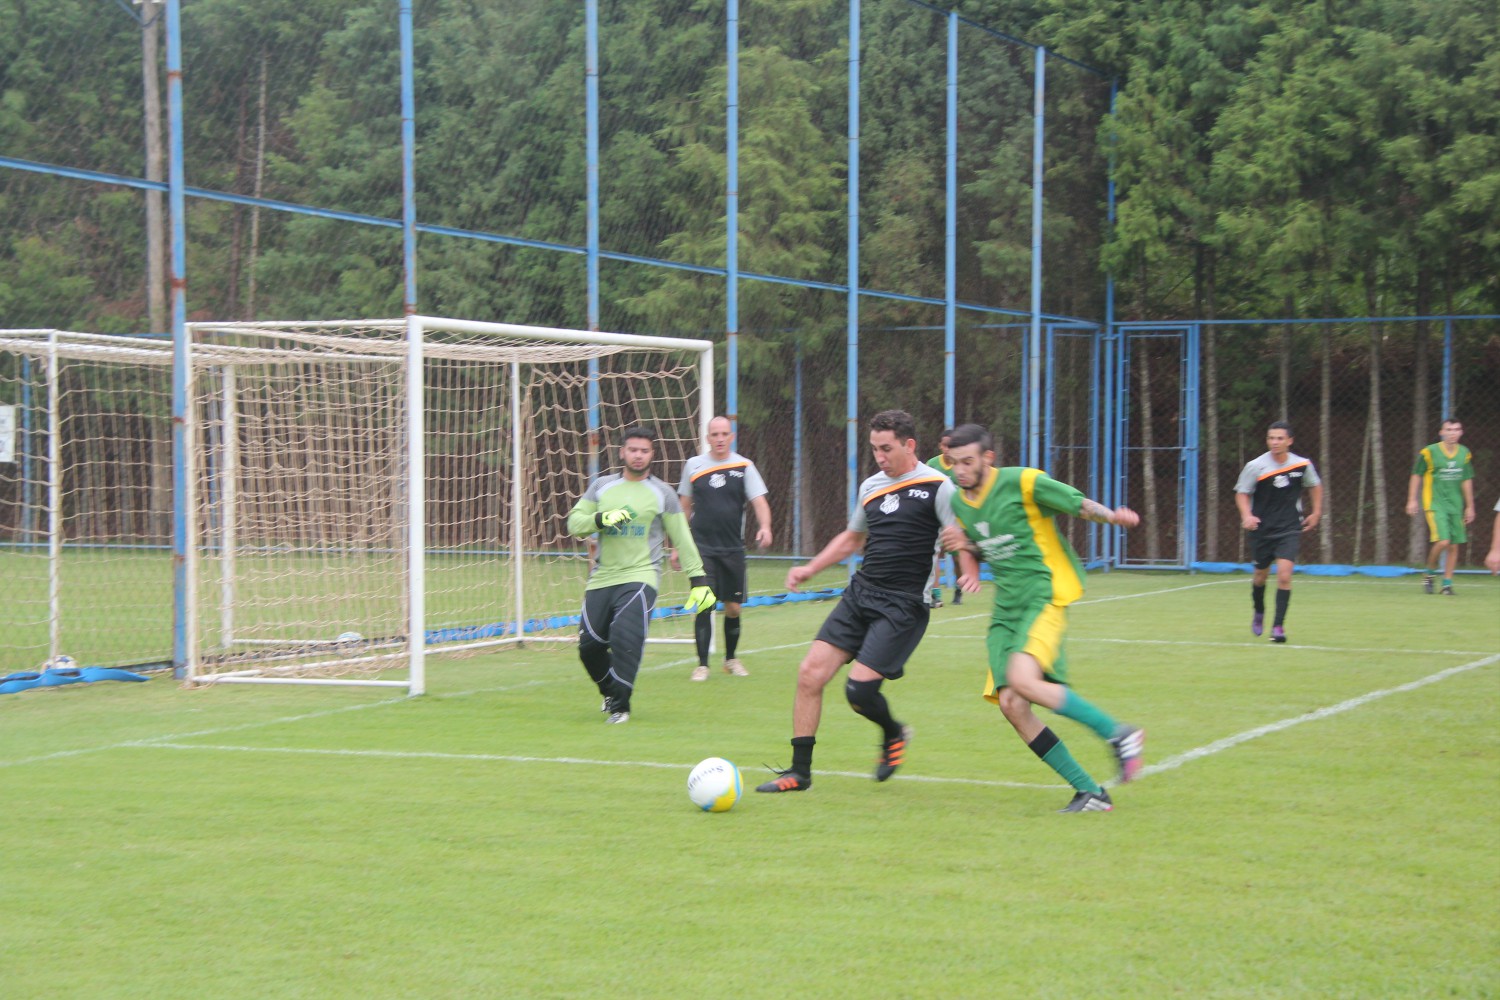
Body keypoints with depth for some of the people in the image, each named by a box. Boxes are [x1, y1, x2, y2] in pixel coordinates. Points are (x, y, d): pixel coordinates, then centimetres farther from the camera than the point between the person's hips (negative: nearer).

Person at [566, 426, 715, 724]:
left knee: (626, 638, -21)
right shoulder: (602, 486, 10)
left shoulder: (662, 493, 4)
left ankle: (620, 705, -7)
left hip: (640, 577, -3)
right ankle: (611, 691, 27)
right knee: (589, 645, 0)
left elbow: (682, 538, 8)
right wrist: (601, 519, -15)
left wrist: (698, 580, 4)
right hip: (602, 577, 3)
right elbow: (574, 521, 5)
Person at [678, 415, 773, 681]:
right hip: (702, 548, -1)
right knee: (704, 605, -12)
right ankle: (702, 665, -6)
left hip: (733, 549, 1)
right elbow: (684, 507, 13)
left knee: (733, 608, 7)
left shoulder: (744, 467, 1)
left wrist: (765, 527, -25)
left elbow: (759, 501, -5)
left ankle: (731, 659, 27)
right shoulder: (693, 465, 5)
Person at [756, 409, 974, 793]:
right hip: (860, 592, 7)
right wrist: (810, 569, 22)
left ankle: (893, 734, 19)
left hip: (903, 605, -7)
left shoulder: (937, 487, -7)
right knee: (810, 673, -3)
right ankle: (799, 771, 7)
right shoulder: (871, 487, 14)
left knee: (859, 688, -16)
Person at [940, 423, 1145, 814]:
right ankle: (1090, 792, 0)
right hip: (1006, 608, 7)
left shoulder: (1023, 483, -8)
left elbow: (1079, 504, -7)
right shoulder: (959, 502, 12)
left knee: (1023, 679, -30)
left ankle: (1119, 734, -16)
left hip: (1045, 595, -7)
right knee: (1010, 704, -8)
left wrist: (1112, 516, -27)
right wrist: (966, 544, 4)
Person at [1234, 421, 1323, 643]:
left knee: (1284, 574, -17)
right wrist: (1247, 515, -20)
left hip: (1290, 528, 0)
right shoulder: (1255, 466, -11)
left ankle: (1278, 626, -12)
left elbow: (1315, 485, 17)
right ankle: (1259, 613, 44)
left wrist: (1316, 513, 12)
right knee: (1260, 575, 14)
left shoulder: (1303, 465, -4)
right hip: (1262, 528, 0)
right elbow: (1242, 493, -2)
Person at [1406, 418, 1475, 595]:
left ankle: (1447, 583, 13)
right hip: (1434, 504, -5)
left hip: (1456, 505, 5)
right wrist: (1412, 500, -2)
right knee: (1443, 541, -19)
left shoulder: (1465, 454, 7)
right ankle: (1429, 574, 6)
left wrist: (1470, 507, 16)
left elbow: (1467, 481, 15)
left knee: (1454, 545, 1)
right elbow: (1416, 475, 2)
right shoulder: (1429, 452, -7)